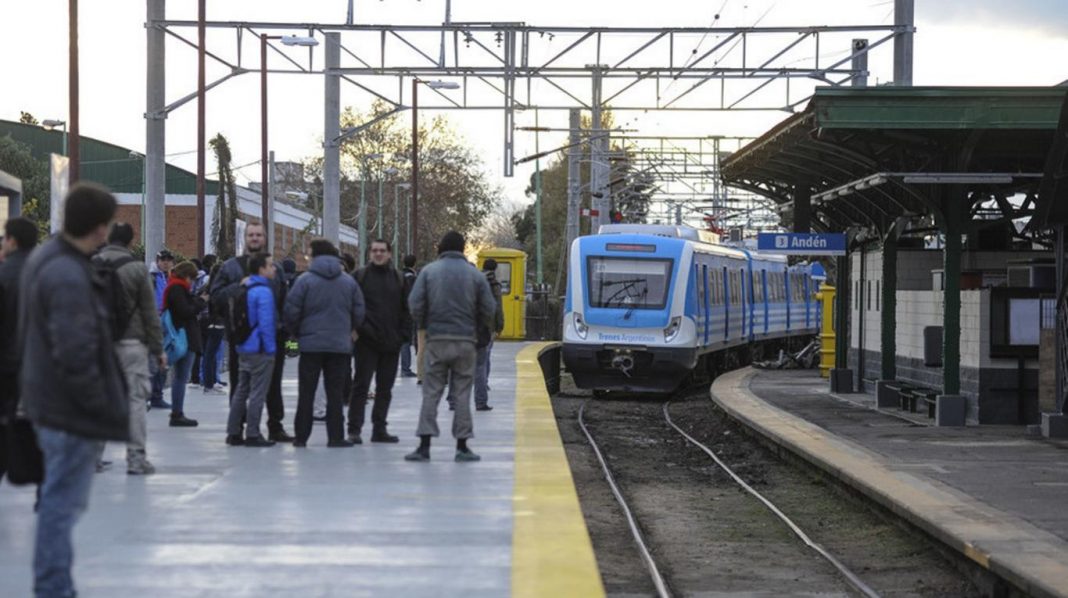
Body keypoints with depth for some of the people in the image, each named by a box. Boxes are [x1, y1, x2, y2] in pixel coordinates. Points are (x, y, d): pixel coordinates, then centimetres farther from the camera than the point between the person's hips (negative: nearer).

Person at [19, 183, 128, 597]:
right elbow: (76, 357, -27)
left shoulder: (45, 257, 8)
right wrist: (104, 407, -16)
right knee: (63, 502, -2)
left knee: (61, 499, 21)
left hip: (48, 398, 11)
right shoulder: (69, 276, -25)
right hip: (71, 407, -10)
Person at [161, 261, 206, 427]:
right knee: (181, 377, -8)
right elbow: (186, 311, -20)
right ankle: (177, 414, -7)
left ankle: (177, 413, 22)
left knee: (180, 376, 16)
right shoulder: (177, 289, -15)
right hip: (184, 337, -11)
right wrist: (200, 301, -10)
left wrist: (197, 300, 4)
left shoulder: (176, 288, 16)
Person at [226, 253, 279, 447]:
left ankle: (233, 433, 15)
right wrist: (271, 349, -14)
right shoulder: (263, 292, -15)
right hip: (260, 351, -9)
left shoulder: (245, 289, 12)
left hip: (243, 349, 9)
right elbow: (266, 323, -19)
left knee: (241, 391, 13)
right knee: (257, 393, -3)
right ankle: (252, 435, -2)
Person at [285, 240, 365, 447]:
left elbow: (291, 311, -8)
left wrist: (297, 332, 9)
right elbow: (359, 313, 5)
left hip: (311, 344, -2)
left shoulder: (305, 280, -6)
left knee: (306, 393, 6)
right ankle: (335, 436, 4)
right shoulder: (349, 282, 4)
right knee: (335, 393, 7)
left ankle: (302, 436, 7)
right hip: (340, 345, 2)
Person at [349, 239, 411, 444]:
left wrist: (403, 334, 1)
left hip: (391, 342, 4)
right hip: (367, 341, -4)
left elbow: (406, 310, 12)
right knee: (361, 385, -4)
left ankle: (379, 429, 15)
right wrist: (356, 329, -12)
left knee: (385, 388, 9)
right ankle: (354, 429, -3)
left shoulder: (398, 279, 11)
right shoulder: (360, 276, 1)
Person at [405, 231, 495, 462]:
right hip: (465, 341, 0)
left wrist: (423, 326, 10)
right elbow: (489, 309, 0)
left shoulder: (429, 271, 0)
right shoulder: (475, 275, 2)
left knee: (431, 393, 3)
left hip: (436, 340, 0)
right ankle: (462, 446, 6)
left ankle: (424, 445, -3)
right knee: (462, 394, 6)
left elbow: (415, 304, -7)